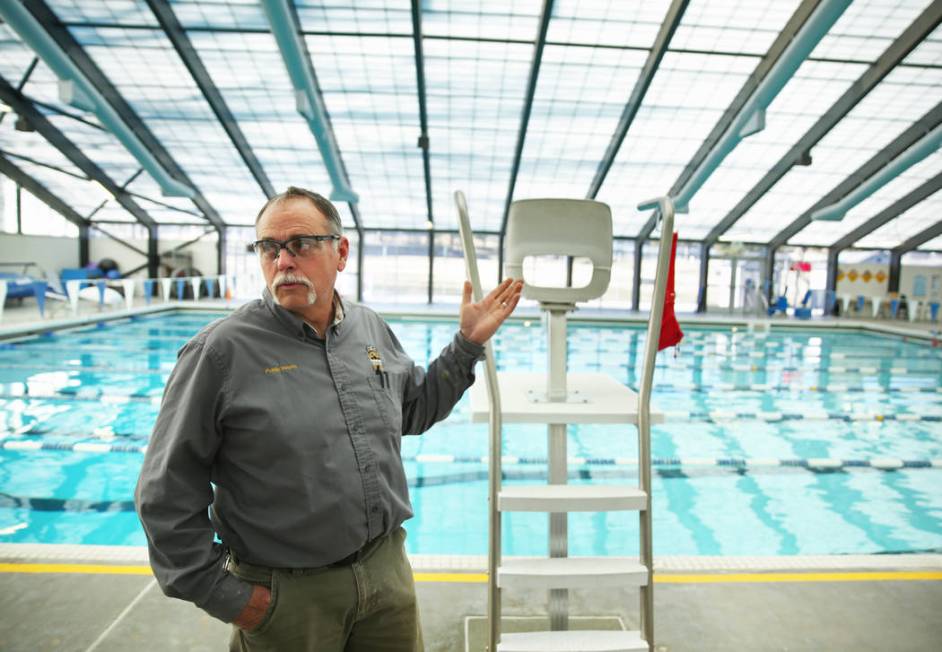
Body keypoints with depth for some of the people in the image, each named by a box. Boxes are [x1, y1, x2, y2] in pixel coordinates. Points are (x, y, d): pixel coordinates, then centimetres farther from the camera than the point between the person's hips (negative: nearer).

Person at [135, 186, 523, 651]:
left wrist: (468, 342, 8)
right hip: (285, 595, -4)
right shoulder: (222, 351, -15)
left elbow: (415, 410, 15)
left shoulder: (372, 329, 1)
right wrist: (222, 594, -8)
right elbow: (168, 494, -9)